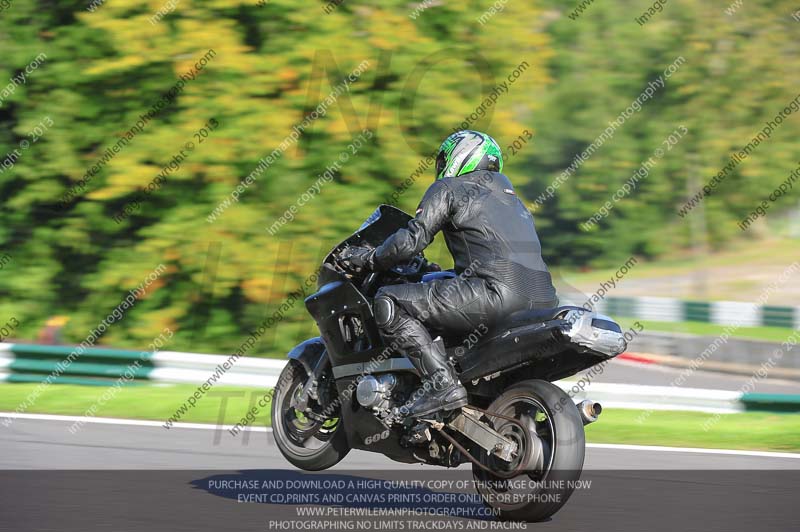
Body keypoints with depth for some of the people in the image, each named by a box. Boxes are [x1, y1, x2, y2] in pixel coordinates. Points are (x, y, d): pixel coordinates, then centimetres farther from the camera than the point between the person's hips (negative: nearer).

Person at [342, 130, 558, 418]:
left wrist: (370, 258, 15)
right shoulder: (509, 195, 33)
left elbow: (413, 239, -1)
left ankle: (441, 383, -19)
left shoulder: (448, 188, 10)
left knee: (388, 303, -3)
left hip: (498, 290, -9)